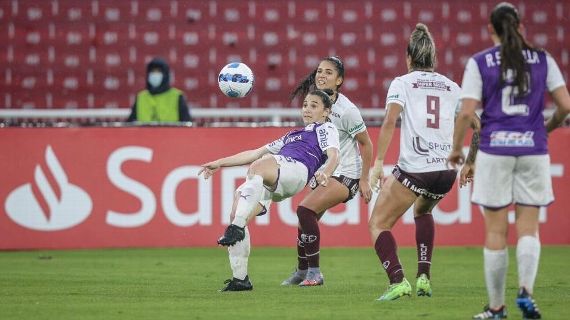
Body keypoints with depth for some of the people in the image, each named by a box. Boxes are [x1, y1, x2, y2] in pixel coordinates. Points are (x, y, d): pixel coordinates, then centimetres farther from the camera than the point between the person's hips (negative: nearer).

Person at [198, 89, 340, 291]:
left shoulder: (326, 129, 22)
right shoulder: (292, 136, 42)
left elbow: (333, 156, 1)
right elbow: (256, 153, 42)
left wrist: (325, 173, -23)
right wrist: (219, 163, 35)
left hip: (296, 169, -7)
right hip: (270, 184, 7)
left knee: (258, 166, -38)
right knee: (236, 212, -13)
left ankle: (237, 229, -52)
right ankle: (240, 279, -9)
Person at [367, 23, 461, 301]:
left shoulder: (402, 83, 3)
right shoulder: (452, 88, 15)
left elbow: (389, 121, -11)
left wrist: (378, 162, -14)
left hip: (413, 168, -5)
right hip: (447, 170, 5)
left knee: (378, 224, 7)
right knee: (423, 211, 34)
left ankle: (397, 281, -16)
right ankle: (423, 277, 21)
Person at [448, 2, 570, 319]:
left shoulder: (479, 62, 0)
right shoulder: (542, 59, 5)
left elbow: (466, 112, -6)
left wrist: (456, 149, 8)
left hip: (495, 150, -1)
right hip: (533, 148, 1)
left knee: (496, 231, 6)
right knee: (528, 228, 8)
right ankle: (525, 290, -16)